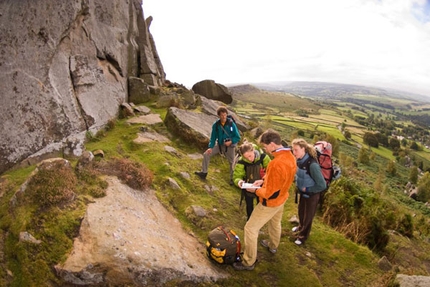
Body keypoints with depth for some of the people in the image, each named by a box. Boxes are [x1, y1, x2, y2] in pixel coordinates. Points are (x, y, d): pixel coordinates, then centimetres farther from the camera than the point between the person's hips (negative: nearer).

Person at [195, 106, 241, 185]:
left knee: (232, 162, 4)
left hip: (230, 146, -3)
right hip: (219, 145, 3)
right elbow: (213, 137, -2)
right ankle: (204, 172, 9)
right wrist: (210, 147, -14)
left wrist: (231, 141, -27)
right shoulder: (216, 125, -10)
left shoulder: (231, 124, -16)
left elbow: (237, 137, -10)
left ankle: (232, 179, 26)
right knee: (206, 154, -4)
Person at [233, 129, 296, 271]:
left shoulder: (276, 164, -37)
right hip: (282, 199, 9)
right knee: (275, 223, 32)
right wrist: (264, 181, 0)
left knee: (250, 229, 6)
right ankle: (273, 246, 57)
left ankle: (248, 262, 20)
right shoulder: (290, 157, -8)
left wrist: (256, 190, -10)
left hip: (270, 203, -9)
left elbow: (269, 193, -29)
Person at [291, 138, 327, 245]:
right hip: (303, 192, 6)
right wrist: (298, 184, 1)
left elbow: (322, 185, -29)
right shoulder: (299, 160, -12)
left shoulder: (312, 164, -34)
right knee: (301, 211, 27)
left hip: (312, 194, -6)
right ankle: (301, 226, 55)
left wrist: (307, 189, -19)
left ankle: (303, 235, 39)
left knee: (308, 215, 16)